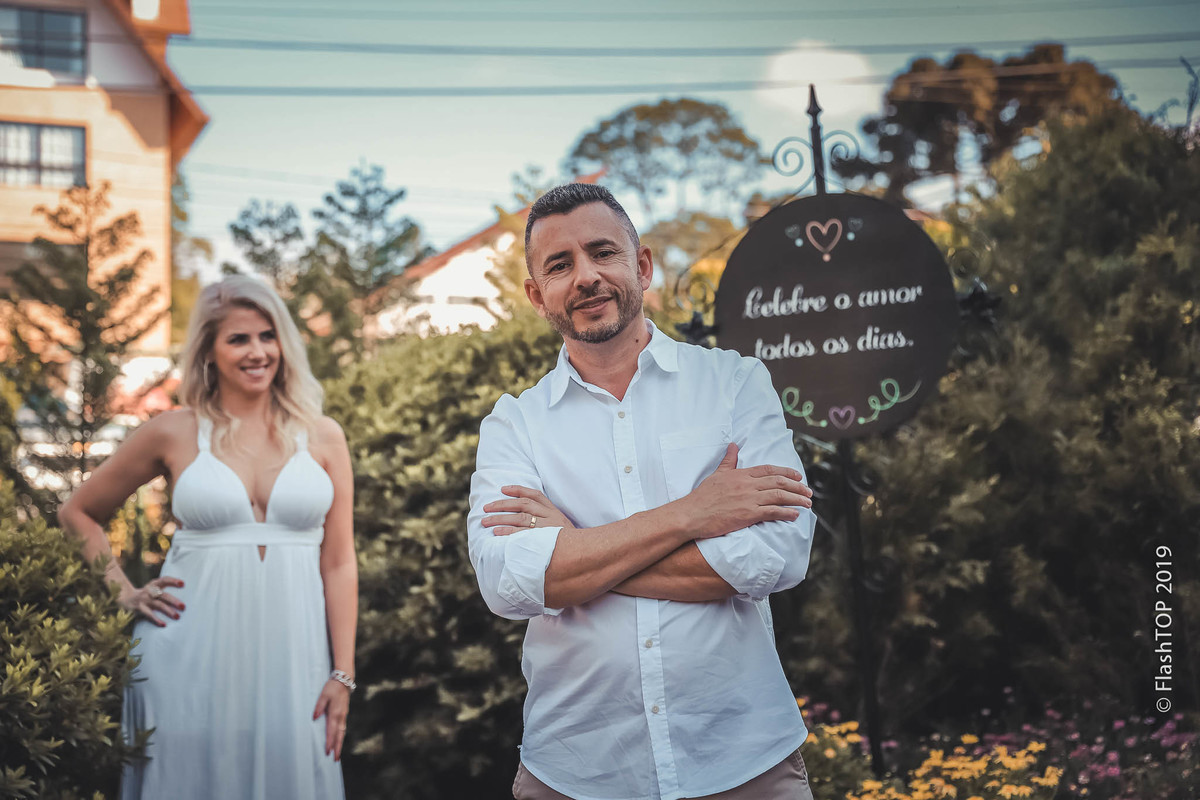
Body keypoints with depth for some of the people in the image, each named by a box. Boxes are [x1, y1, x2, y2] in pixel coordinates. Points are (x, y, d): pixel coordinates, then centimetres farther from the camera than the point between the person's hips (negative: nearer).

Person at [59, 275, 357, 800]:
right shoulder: (174, 434, 3)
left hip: (288, 653, 1)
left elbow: (338, 563, 5)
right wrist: (124, 592, 4)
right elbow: (78, 513, 14)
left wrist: (342, 675, 0)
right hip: (193, 654, -1)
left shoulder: (322, 438, 6)